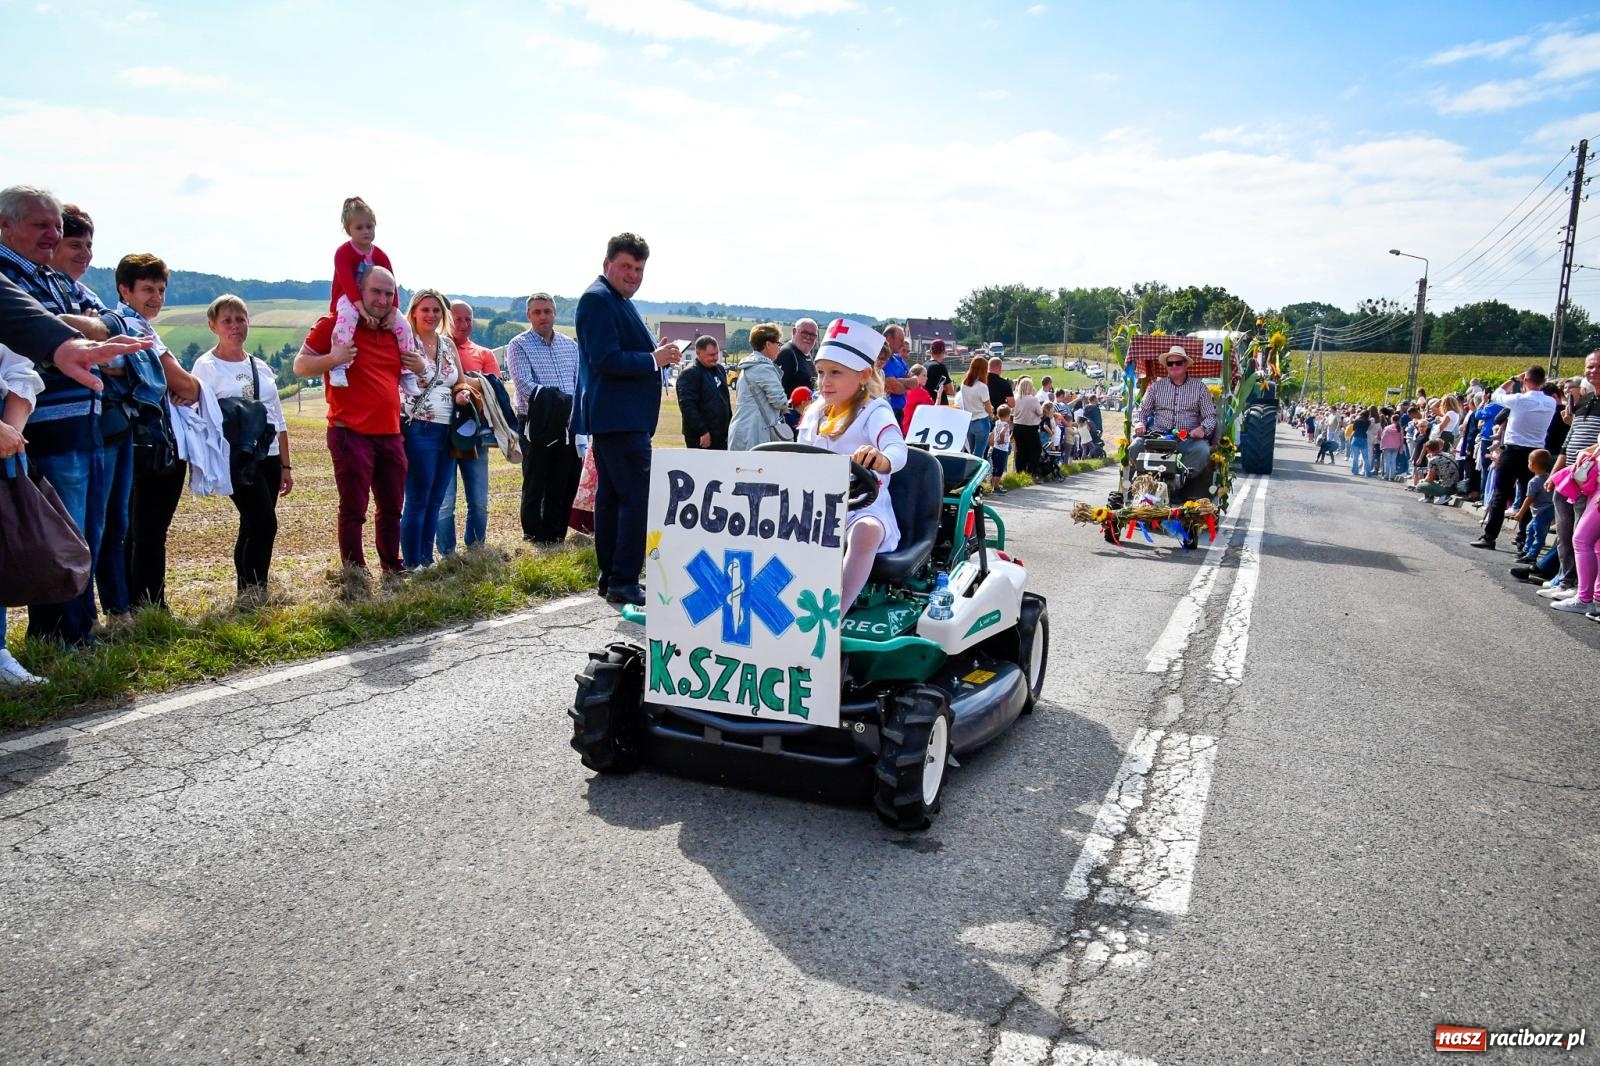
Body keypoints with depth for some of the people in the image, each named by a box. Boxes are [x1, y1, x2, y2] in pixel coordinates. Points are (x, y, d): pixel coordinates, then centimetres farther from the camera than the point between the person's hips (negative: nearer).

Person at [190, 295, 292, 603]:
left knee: (252, 528, 9)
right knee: (264, 524, -15)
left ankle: (247, 594, 15)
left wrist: (285, 465, 14)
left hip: (268, 457, 6)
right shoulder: (207, 367, -2)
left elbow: (279, 419, 17)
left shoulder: (261, 367, 16)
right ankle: (254, 592, -6)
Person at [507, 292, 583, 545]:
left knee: (566, 483, 7)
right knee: (536, 484, 2)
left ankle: (556, 536, 17)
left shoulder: (571, 345, 15)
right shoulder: (519, 346, 0)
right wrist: (548, 397, -27)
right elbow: (524, 383, -13)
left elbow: (582, 381, 14)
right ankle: (534, 537, 12)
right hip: (537, 425, -5)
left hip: (569, 424, 5)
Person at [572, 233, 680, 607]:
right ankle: (624, 582, -11)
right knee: (639, 496, -12)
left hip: (617, 418, 11)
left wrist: (658, 354, 9)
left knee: (611, 497, 13)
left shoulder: (620, 302, 20)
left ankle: (611, 578, 20)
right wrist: (654, 359, -15)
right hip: (618, 417, -11)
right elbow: (605, 359, -21)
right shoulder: (598, 299, -11)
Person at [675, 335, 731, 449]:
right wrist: (702, 431, -23)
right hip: (701, 438, -8)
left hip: (721, 435, 8)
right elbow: (687, 406, -20)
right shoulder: (689, 374, -12)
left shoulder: (720, 369, 15)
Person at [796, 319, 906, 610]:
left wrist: (882, 460, -54)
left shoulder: (874, 412, -8)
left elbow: (897, 449, -29)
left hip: (864, 508, -7)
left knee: (864, 532, -40)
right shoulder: (814, 413, 12)